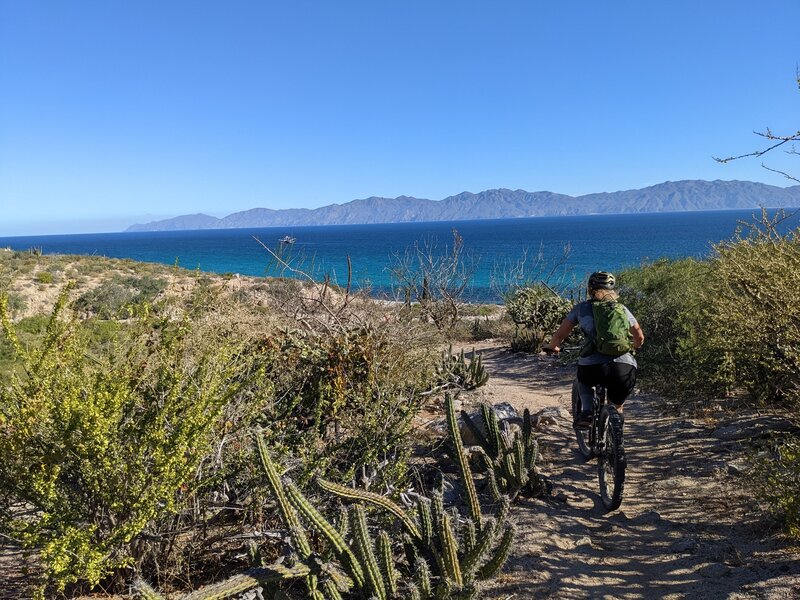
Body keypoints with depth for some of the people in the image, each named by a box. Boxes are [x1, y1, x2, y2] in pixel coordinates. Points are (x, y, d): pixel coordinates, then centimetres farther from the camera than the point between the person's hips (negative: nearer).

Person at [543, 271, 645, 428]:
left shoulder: (582, 307, 16)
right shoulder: (622, 308, 21)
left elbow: (560, 334, 16)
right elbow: (639, 337, 28)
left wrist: (551, 346, 37)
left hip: (592, 367, -2)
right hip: (624, 367, 2)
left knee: (581, 382, 32)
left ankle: (586, 411, 11)